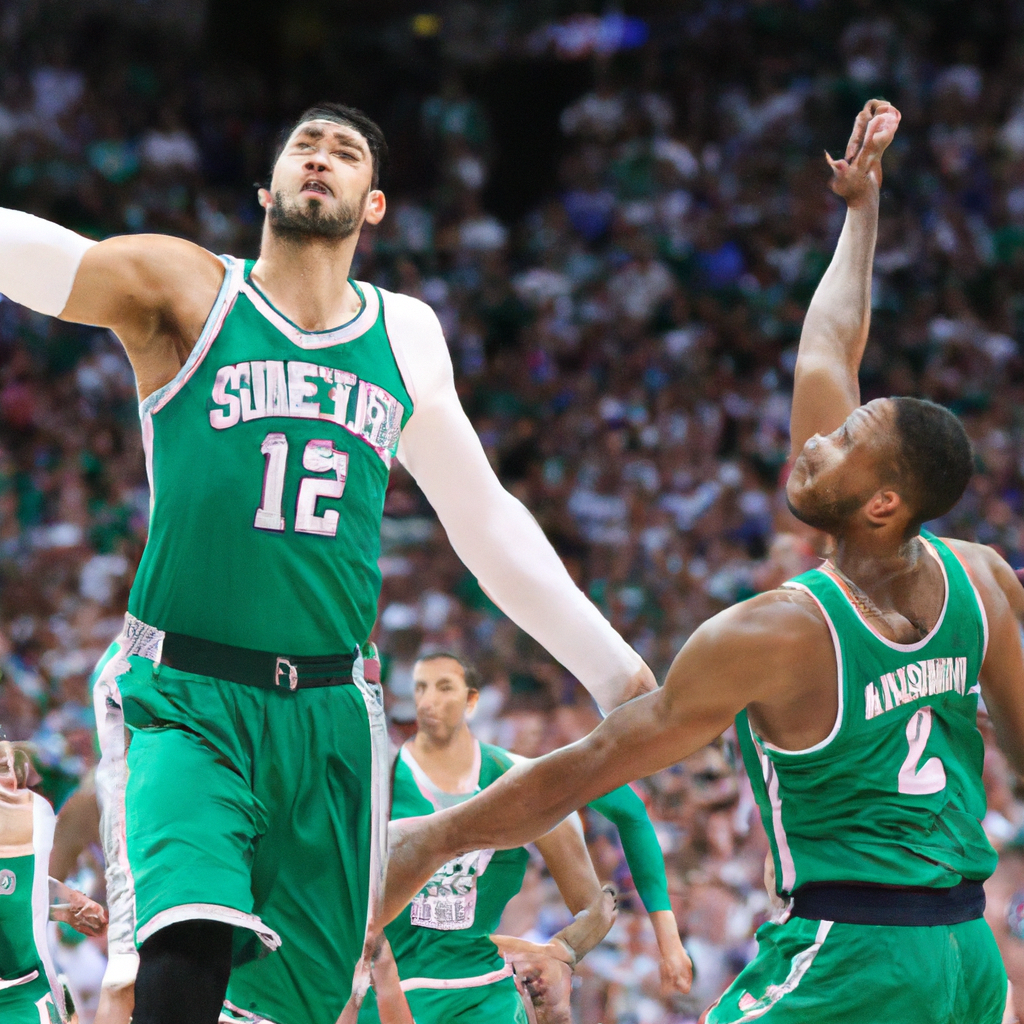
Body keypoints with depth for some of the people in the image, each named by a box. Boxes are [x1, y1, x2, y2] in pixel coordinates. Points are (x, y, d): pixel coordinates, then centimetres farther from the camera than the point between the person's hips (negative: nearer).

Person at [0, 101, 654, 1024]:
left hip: (329, 713, 4)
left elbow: (487, 521, 23)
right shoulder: (184, 291, 2)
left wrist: (615, 671, 23)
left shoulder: (404, 334, 13)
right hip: (188, 701, -4)